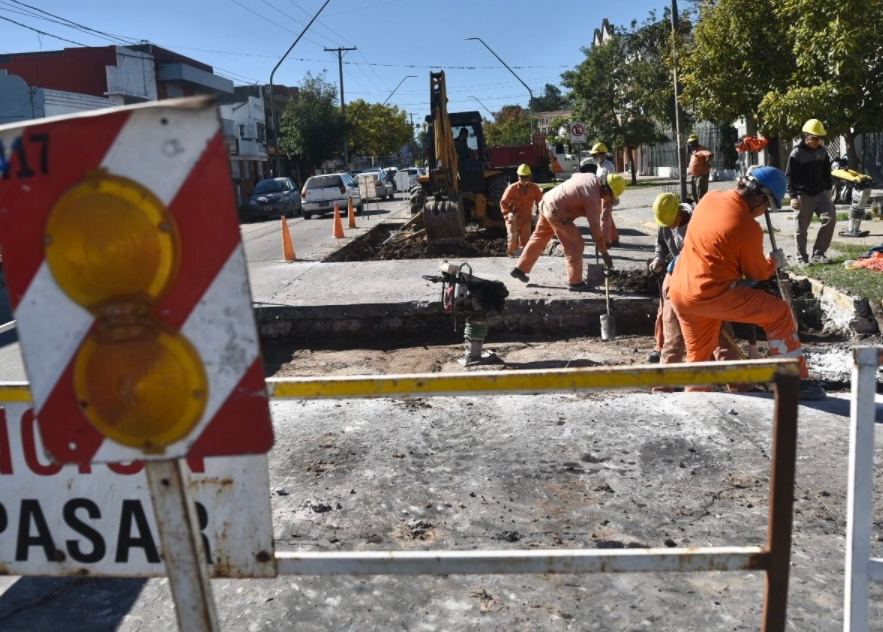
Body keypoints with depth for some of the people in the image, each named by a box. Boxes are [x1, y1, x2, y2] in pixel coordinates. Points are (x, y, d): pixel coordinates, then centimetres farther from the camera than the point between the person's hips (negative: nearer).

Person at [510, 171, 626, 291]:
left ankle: (520, 269, 32)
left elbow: (574, 176, 27)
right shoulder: (593, 198, -19)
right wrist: (605, 253, -13)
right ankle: (575, 282, 6)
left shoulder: (592, 177, 4)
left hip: (547, 202, 10)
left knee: (539, 238, 22)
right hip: (556, 212, -10)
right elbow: (595, 226, -18)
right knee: (575, 245, -1)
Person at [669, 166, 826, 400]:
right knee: (779, 313, 5)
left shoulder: (710, 198, 4)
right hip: (713, 294, -8)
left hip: (679, 292, 8)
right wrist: (775, 261, 20)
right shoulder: (748, 228, -15)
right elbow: (758, 272, 2)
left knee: (698, 355, 20)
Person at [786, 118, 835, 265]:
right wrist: (793, 196, -18)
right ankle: (802, 257, 9)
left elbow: (827, 171, 20)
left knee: (830, 219, -6)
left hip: (821, 193, 5)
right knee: (802, 228, -1)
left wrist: (829, 188, 23)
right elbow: (790, 177, -11)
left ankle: (818, 253, 3)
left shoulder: (822, 151, 8)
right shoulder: (796, 153, -9)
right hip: (803, 195, -5)